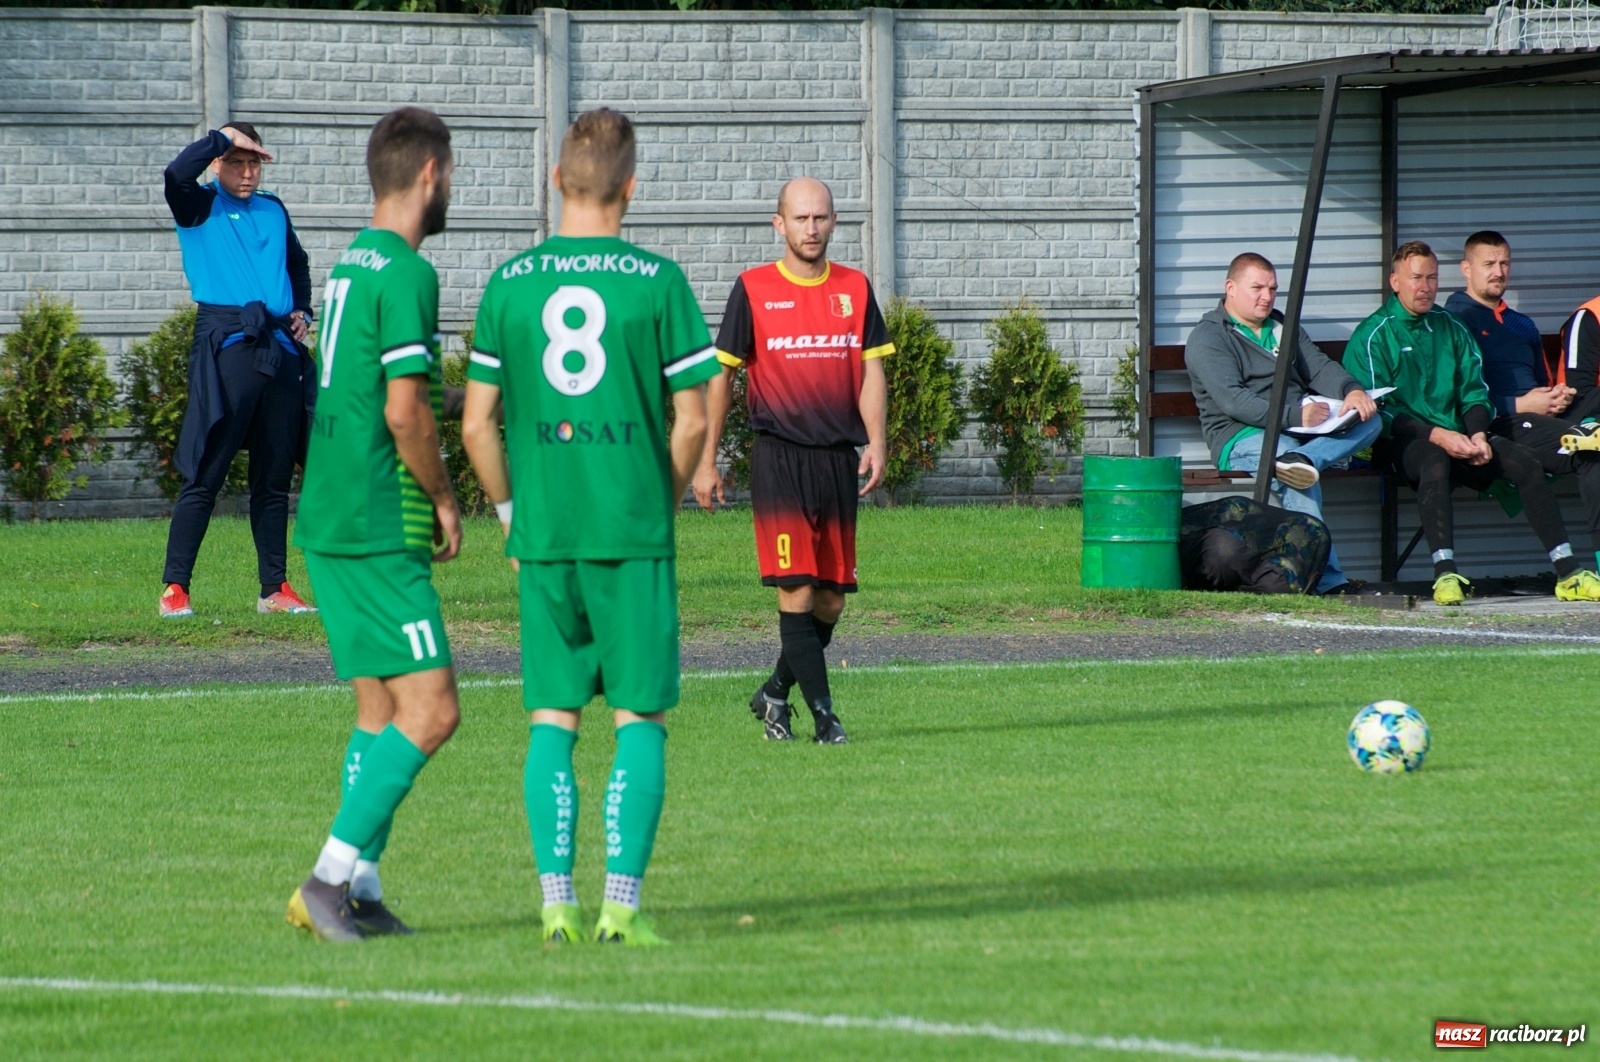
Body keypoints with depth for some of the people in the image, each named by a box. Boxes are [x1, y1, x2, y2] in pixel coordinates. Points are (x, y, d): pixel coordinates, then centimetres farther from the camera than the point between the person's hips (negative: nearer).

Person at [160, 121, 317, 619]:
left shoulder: (273, 209, 19)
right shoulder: (200, 206, 3)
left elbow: (298, 263, 34)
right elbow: (177, 173, -19)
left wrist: (303, 310, 17)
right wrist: (225, 136, -8)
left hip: (279, 348, 6)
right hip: (225, 348, -6)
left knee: (274, 478, 8)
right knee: (205, 475, -9)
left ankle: (275, 588, 14)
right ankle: (174, 589, -7)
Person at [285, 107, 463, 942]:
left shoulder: (349, 264, 14)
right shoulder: (406, 273, -14)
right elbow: (405, 411, -18)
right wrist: (443, 498, -6)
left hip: (327, 522, 10)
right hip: (378, 528, -10)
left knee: (379, 711, 11)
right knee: (430, 710, -9)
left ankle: (359, 895, 8)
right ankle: (333, 874, -14)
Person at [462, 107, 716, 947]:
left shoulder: (508, 284, 3)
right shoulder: (656, 280, -4)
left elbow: (477, 422, 3)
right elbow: (691, 419, -4)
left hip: (543, 535, 2)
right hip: (635, 533, -2)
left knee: (551, 720, 9)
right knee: (640, 718, 4)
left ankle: (556, 900, 4)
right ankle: (622, 900, -3)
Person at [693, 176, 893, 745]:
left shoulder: (855, 289, 10)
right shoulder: (753, 289, 1)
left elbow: (871, 371, 8)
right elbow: (721, 375, 5)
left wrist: (876, 445, -8)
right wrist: (706, 462, 2)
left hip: (839, 460, 4)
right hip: (779, 458, -4)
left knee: (831, 600, 6)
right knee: (796, 594, -12)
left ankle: (775, 693, 25)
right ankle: (824, 716, -10)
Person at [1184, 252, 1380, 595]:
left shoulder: (1283, 329, 25)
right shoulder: (1207, 338, 0)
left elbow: (1320, 367, 13)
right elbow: (1232, 400, -14)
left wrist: (1351, 390, -11)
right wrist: (1294, 415, -23)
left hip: (1301, 428, 7)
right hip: (1243, 435, -7)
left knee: (1369, 420, -14)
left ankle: (1302, 459, -41)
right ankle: (1326, 577, -45)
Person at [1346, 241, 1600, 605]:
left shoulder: (1451, 328, 18)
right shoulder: (1372, 336, 1)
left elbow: (1474, 392, 15)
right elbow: (1376, 410, -8)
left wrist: (1477, 435, -7)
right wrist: (1437, 435, -18)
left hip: (1456, 436, 5)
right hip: (1404, 442, -5)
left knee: (1523, 461, -19)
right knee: (1434, 459, -39)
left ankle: (1568, 573, -22)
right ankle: (1444, 573, -50)